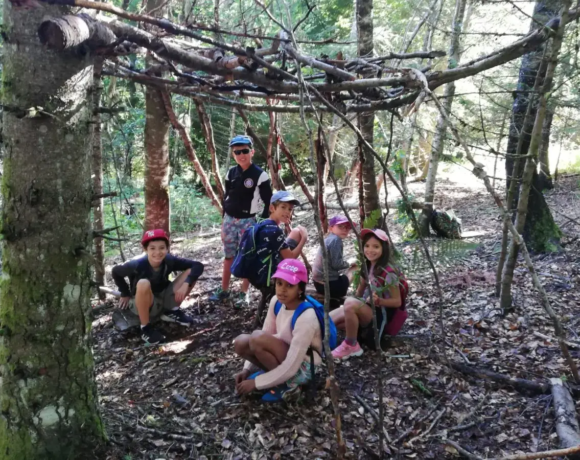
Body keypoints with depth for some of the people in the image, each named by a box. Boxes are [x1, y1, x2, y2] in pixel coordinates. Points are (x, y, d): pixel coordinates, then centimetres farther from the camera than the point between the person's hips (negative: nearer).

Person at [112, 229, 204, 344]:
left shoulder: (169, 260, -20)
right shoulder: (138, 265, -27)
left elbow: (198, 265, -17)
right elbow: (115, 272, -10)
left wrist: (185, 284, -30)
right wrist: (125, 294, -3)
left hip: (163, 298, 4)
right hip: (143, 304, -3)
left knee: (191, 272, -13)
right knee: (143, 284, -38)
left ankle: (171, 312, 4)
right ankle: (146, 328, -18)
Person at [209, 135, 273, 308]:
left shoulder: (260, 175, -11)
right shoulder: (231, 173, 4)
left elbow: (269, 203, -7)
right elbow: (226, 198, 12)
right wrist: (224, 222, 11)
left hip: (248, 221, -4)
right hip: (230, 220, 5)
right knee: (229, 256, 13)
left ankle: (244, 293, 14)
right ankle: (223, 290, 24)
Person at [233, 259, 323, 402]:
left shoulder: (306, 317, -31)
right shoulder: (276, 302, -9)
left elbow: (291, 367, -30)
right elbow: (267, 333, 0)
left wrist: (255, 383, -24)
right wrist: (247, 370, -6)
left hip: (301, 368, -7)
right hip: (284, 355, 7)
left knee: (258, 338, -29)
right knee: (241, 342, -16)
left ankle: (288, 384, -9)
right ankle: (270, 372, 9)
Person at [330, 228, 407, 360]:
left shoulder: (388, 272, -20)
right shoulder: (366, 267, 3)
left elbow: (397, 301, -15)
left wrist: (379, 301, -30)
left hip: (381, 314, -7)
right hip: (366, 309, 7)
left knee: (350, 303, -35)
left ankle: (351, 346, -17)